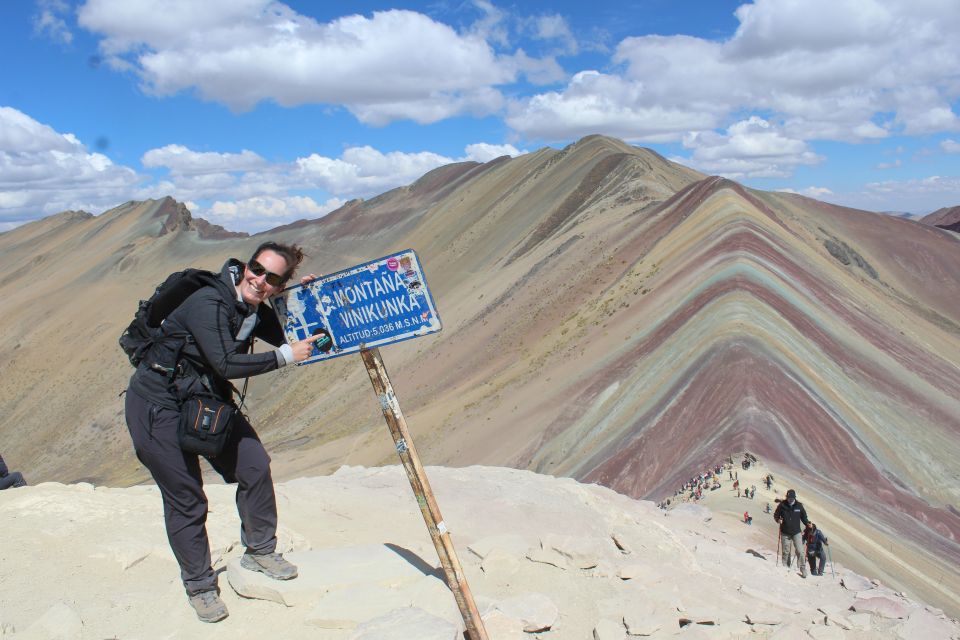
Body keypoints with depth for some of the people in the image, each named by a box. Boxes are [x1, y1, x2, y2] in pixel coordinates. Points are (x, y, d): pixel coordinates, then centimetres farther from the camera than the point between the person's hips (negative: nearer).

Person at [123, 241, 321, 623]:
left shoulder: (256, 312, -2)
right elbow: (227, 364, -35)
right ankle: (199, 586, 16)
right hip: (158, 404, -7)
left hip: (206, 399, 8)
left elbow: (290, 338, 12)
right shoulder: (209, 304, -27)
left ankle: (259, 551, 21)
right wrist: (285, 357, -27)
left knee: (254, 466, 1)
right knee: (186, 499, -2)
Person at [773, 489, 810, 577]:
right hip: (785, 533, 0)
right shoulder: (782, 505, -5)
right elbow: (776, 515, 6)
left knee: (799, 551, -8)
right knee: (786, 552, 7)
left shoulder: (799, 506, 0)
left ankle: (803, 570, -2)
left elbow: (804, 517, 12)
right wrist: (778, 520, -14)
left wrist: (808, 524, -2)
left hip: (796, 532, 0)